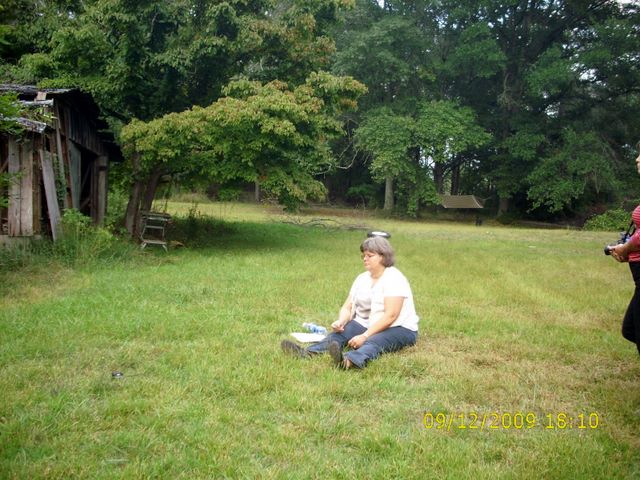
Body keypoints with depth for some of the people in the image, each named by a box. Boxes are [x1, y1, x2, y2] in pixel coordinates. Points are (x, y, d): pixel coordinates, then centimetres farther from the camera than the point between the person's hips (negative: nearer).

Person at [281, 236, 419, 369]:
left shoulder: (394, 279, -14)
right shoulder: (362, 278, 9)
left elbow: (390, 315, -23)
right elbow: (347, 308, 7)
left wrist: (365, 336, -29)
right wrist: (341, 322, -17)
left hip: (399, 328, -6)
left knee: (372, 342, -38)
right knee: (339, 333, -21)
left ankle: (348, 361, -69)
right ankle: (307, 353, -46)